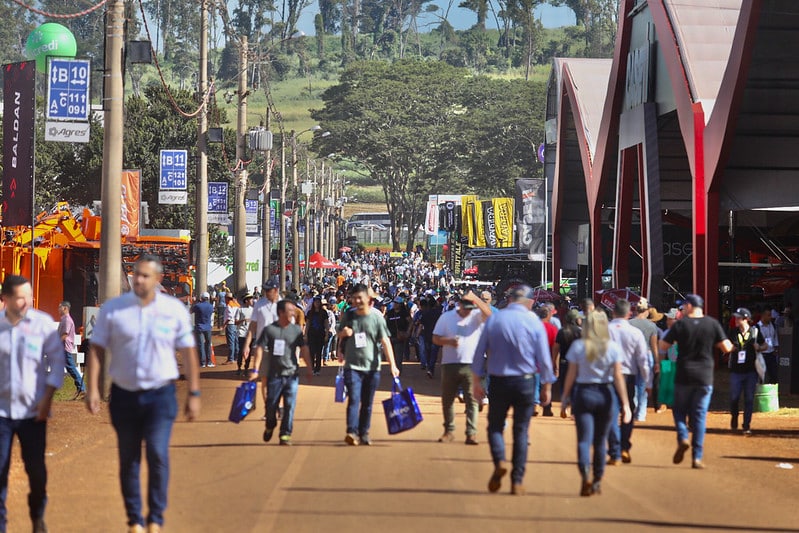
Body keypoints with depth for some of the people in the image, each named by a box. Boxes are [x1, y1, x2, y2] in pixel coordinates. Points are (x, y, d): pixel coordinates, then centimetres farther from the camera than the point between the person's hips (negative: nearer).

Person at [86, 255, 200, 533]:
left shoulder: (174, 309, -1)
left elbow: (188, 352, 4)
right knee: (128, 461, 8)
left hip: (160, 395, -1)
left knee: (158, 454, -15)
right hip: (124, 394, 2)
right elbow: (97, 349, 0)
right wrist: (93, 389, -8)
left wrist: (194, 393, 3)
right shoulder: (113, 309, -1)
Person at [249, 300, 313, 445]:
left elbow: (304, 349, 11)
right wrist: (255, 370, -9)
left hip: (292, 374, 2)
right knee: (271, 405, 6)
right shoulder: (269, 330, -3)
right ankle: (270, 427, 33)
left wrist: (309, 369, 10)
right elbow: (259, 349, -3)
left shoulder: (296, 330, 5)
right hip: (274, 374, -1)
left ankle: (285, 435, 4)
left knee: (289, 406, -3)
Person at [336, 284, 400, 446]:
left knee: (367, 403, 8)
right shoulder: (348, 316, 4)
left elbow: (385, 341, -5)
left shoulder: (377, 317, -2)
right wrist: (344, 333, -6)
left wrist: (393, 365, -13)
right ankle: (352, 432, -22)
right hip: (352, 366, 0)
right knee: (354, 399, -14)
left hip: (372, 367, 0)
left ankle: (364, 433, 18)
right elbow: (339, 335, 21)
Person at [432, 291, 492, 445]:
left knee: (471, 400, -5)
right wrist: (449, 341, -13)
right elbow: (436, 338, 6)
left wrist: (474, 298, -23)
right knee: (447, 399, 8)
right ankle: (449, 431, 20)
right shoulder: (446, 317, 7)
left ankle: (471, 433, -5)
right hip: (449, 364, 2)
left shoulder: (477, 316, 4)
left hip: (471, 365, -2)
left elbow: (488, 313, -18)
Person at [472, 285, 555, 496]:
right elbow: (544, 358, -3)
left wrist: (476, 381, 11)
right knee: (521, 431, 8)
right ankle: (517, 481, 6)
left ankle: (499, 461, -14)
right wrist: (547, 386, 9)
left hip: (498, 382, 0)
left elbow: (480, 352, 2)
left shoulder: (493, 319, -1)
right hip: (525, 382, 0)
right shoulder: (534, 322, -5)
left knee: (495, 425, 14)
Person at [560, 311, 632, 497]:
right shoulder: (613, 347, -2)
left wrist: (565, 400, 6)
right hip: (605, 394, 2)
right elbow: (618, 377, -6)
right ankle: (597, 481, 21)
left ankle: (585, 477, -27)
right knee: (600, 441, 14)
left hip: (583, 393, -1)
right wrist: (625, 403, -4)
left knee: (584, 439, -5)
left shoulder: (578, 346, -4)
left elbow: (571, 375, -2)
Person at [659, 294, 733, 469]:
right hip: (705, 377, 1)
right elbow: (727, 348, -2)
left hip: (684, 376, -1)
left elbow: (663, 346, -1)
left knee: (679, 410, 16)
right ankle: (697, 457, 1)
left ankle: (682, 438, -12)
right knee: (699, 415, 5)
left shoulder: (680, 324, -4)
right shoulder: (713, 324, -1)